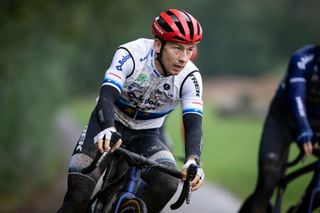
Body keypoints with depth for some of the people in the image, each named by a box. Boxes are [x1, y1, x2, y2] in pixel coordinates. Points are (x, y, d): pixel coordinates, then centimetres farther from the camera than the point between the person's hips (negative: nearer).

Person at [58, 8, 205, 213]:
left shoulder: (190, 78, -18)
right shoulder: (131, 55, -25)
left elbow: (194, 124, -26)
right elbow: (107, 96, -37)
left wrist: (193, 161, -47)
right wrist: (108, 130, -58)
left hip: (145, 135, 2)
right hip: (110, 125, -2)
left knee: (167, 183, -28)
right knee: (79, 195, -20)